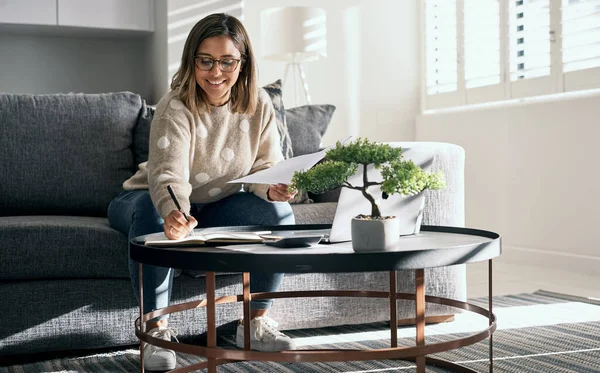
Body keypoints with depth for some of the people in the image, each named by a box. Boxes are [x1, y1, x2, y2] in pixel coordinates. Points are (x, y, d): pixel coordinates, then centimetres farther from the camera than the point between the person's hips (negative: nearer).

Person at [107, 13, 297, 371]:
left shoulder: (259, 105, -10)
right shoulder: (175, 108, -25)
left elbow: (267, 167, -10)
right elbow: (169, 174, -40)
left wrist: (272, 189, -35)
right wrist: (175, 213, -62)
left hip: (218, 206, 4)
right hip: (161, 200, -3)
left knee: (279, 212, -21)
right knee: (150, 213, -38)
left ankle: (257, 321, -8)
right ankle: (157, 329, -25)